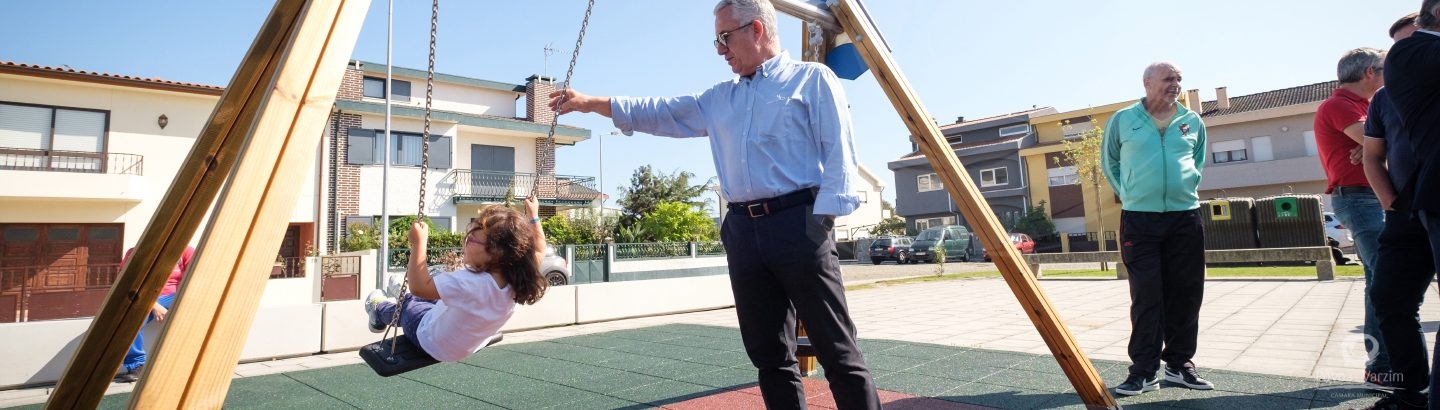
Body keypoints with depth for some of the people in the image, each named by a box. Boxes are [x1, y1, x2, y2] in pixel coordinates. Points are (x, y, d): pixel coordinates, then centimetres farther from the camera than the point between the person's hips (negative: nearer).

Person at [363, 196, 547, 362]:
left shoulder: (468, 282, -46)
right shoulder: (517, 279, -27)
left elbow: (419, 287, -35)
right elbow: (538, 250, -7)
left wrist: (418, 243, -33)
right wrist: (533, 217, -2)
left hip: (433, 342, -5)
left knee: (407, 304, 24)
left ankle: (381, 309, 57)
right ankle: (403, 298, 59)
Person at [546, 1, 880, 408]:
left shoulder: (813, 79, 4)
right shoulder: (719, 99, 22)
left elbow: (839, 155, -4)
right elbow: (660, 113, 24)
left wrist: (821, 219, -14)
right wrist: (589, 103, 21)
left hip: (797, 223, -6)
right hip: (743, 232, 6)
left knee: (838, 351, -5)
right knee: (770, 356, 8)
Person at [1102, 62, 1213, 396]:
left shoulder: (1192, 121, 10)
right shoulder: (1123, 120, 2)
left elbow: (1199, 159, 25)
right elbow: (1109, 163, 13)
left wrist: (1188, 185, 14)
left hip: (1185, 217, 3)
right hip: (1139, 219, -3)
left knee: (1186, 294, 6)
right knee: (1146, 296, -5)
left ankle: (1180, 364, 19)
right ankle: (1144, 371, 0)